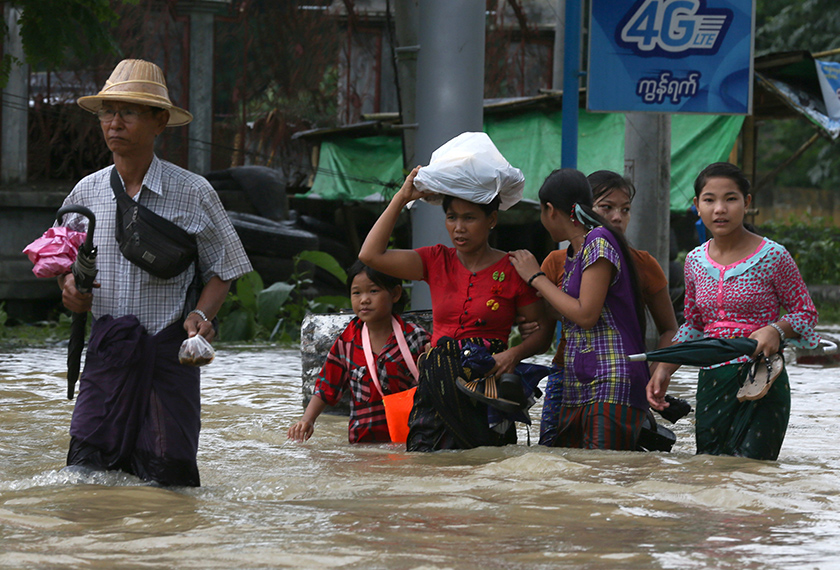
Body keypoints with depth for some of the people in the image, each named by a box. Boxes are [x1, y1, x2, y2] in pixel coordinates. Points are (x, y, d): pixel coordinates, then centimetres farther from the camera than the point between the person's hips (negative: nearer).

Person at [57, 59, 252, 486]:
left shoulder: (192, 193, -2)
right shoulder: (87, 192, 7)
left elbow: (221, 271, 6)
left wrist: (201, 314, -12)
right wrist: (69, 285, 0)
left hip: (168, 352, -2)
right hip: (106, 351, 2)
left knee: (167, 480, -4)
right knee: (86, 469, -7)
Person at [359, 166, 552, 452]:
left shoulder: (512, 270, 2)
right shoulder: (436, 261, 11)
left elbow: (542, 332, 6)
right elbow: (371, 255, 2)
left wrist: (515, 353, -15)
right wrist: (402, 198, 3)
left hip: (487, 382, -3)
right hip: (437, 383, 3)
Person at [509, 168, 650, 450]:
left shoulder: (599, 243, -8)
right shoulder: (573, 253, 20)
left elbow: (586, 315, -15)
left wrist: (536, 277, -5)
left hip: (610, 387, -9)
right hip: (576, 388, 9)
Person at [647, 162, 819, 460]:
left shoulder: (773, 257, -6)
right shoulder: (695, 262, 9)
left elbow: (806, 313, 2)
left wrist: (777, 330, -19)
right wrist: (664, 370, 9)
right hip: (711, 384, 5)